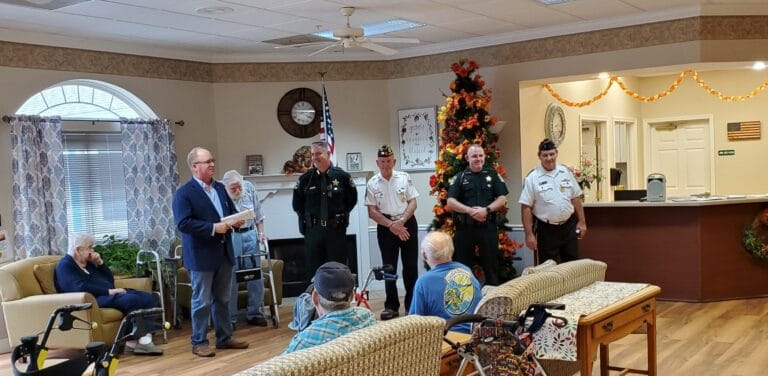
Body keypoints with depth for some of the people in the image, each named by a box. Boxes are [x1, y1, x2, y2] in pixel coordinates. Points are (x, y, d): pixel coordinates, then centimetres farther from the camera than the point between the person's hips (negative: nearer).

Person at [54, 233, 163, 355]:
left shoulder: (88, 263, 23)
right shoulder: (65, 266, -1)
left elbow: (110, 280, 22)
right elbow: (80, 288, -18)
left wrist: (100, 263, 8)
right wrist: (109, 291, -21)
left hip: (110, 294, 9)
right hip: (94, 299, -9)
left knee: (150, 297, -14)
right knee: (133, 300, -32)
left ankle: (145, 339, -29)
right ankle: (133, 340, -21)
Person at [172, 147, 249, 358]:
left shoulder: (220, 188, 13)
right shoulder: (184, 193, -11)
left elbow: (232, 210, 20)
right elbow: (183, 223, -20)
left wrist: (237, 220, -4)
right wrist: (213, 228, -25)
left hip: (224, 253, 7)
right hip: (201, 256, -7)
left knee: (223, 299, 15)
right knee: (202, 302, 2)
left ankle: (224, 338, 26)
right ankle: (199, 343, 13)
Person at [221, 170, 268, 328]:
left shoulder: (249, 188, 2)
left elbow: (258, 213, 12)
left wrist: (261, 232, 9)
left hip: (250, 235, 4)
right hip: (230, 236, -4)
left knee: (255, 276, 6)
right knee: (230, 278, -2)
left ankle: (254, 313, 18)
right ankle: (230, 318, 10)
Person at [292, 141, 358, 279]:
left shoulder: (342, 176, -1)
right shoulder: (305, 178, 3)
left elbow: (352, 200, 10)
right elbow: (297, 203, 14)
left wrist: (341, 215, 6)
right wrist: (307, 218, 8)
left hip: (336, 230, -1)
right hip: (312, 231, 1)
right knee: (314, 271, 6)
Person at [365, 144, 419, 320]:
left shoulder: (404, 178, 2)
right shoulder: (372, 183, 0)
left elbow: (412, 202, 0)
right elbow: (372, 211, -4)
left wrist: (401, 221, -14)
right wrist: (391, 225, -14)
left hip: (407, 223, 1)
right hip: (386, 227, 0)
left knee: (411, 266, 4)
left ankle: (412, 304, 15)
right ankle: (391, 306, 12)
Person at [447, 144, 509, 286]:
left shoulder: (493, 175, 7)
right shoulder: (459, 177, 5)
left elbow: (502, 199, 0)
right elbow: (450, 202, -3)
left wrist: (487, 210, -17)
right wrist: (470, 211, -17)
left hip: (488, 227, 0)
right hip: (465, 228, 0)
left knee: (491, 265, 6)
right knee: (463, 267, 8)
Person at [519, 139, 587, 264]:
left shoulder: (566, 172, 4)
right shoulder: (532, 177, -8)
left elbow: (575, 198, 10)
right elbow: (526, 207, -9)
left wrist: (582, 221, 7)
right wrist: (529, 234, -12)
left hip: (569, 226, 4)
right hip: (546, 230, -3)